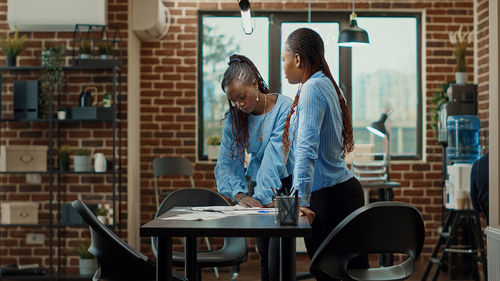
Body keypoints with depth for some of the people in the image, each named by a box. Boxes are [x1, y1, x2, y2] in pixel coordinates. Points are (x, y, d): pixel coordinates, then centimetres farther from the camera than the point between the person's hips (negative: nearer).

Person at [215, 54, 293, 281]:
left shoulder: (285, 108, -16)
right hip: (257, 187, 5)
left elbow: (275, 158, -24)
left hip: (285, 186, -5)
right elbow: (227, 162, -3)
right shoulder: (234, 118, -1)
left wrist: (262, 197, -30)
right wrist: (239, 195, -20)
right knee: (265, 260, 8)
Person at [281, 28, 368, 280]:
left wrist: (300, 200, -28)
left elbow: (307, 148, -24)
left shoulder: (312, 88, -14)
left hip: (328, 198, -9)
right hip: (346, 188, 9)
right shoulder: (327, 85, 16)